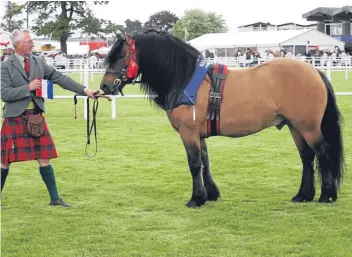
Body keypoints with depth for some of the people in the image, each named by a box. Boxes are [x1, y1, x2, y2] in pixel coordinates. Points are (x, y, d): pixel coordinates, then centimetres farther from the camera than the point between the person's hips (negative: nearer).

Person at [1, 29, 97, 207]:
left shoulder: (38, 62, 6)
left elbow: (59, 78, 5)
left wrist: (84, 90, 0)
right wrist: (28, 88, -21)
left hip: (36, 117, 4)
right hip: (15, 118, -4)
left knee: (44, 159, 5)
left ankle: (55, 198, 10)